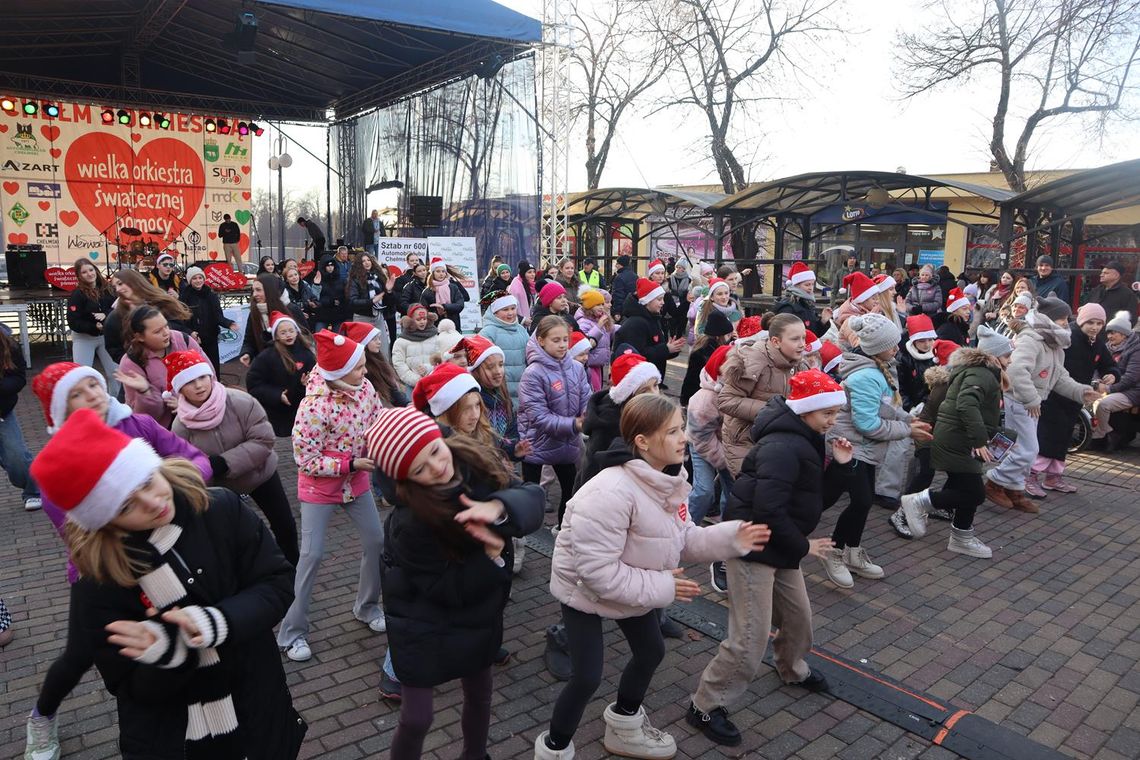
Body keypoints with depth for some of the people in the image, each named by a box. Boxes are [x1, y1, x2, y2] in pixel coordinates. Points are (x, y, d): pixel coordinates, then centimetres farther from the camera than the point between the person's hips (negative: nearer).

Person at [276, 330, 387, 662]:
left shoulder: (364, 387, -12)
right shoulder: (314, 407, -30)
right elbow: (306, 462, -24)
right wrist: (351, 464, -25)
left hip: (356, 482, 6)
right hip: (320, 488, -6)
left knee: (376, 540, 10)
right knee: (312, 554, -3)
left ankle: (366, 606, 32)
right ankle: (292, 632, 13)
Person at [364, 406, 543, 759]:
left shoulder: (471, 459, -16)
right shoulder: (410, 523, -32)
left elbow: (531, 495, -21)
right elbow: (445, 589, -22)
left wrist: (497, 507, -41)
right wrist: (491, 555, -33)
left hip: (478, 613, 6)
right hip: (423, 624, -5)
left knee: (479, 694, 24)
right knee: (416, 719, 4)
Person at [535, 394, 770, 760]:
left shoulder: (667, 479, -9)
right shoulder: (611, 492, -38)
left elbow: (682, 538, -1)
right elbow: (596, 571, -36)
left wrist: (730, 538, -18)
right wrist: (660, 587, -29)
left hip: (633, 586, 9)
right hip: (584, 589, -9)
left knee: (651, 651, 21)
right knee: (588, 677, -4)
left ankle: (624, 728, 48)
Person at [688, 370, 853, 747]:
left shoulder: (803, 439, 9)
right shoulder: (782, 447, -25)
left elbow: (811, 491, 13)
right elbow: (768, 509, -30)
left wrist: (840, 464, -3)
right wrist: (802, 546, -16)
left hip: (779, 545, 10)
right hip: (753, 545, -10)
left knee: (798, 616, 25)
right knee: (750, 641, -7)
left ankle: (793, 670, 53)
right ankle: (705, 706, 8)